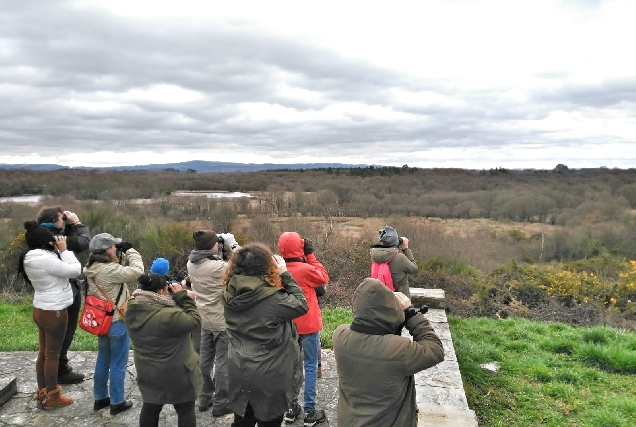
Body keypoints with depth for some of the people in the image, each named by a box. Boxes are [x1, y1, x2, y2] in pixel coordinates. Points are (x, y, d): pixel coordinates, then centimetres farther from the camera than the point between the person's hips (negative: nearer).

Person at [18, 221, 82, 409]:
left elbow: (56, 270, 8)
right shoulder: (45, 259, -26)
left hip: (41, 310, 9)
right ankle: (52, 398, 17)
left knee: (43, 353, 18)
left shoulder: (31, 259, 4)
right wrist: (64, 250, -14)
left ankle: (42, 393, 31)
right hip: (54, 312, -9)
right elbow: (75, 270, -22)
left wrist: (58, 251, 1)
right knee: (52, 355, 4)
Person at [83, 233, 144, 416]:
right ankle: (116, 402, 18)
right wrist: (130, 250, -16)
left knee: (103, 360, 21)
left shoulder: (91, 268, 2)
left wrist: (122, 255, -3)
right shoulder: (109, 270, -27)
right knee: (118, 364, 6)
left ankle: (100, 398, 33)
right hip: (116, 323, -9)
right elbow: (137, 271, -27)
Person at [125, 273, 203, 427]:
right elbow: (194, 321, -20)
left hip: (147, 372, 7)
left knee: (150, 407, 24)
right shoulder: (169, 316, -34)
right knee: (186, 410, 14)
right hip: (176, 373, -7)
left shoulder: (132, 309, -9)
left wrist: (178, 298, -7)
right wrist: (183, 297, -16)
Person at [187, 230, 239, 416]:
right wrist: (232, 243, -12)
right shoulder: (219, 267, -27)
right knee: (223, 362, 5)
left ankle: (204, 398, 31)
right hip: (222, 321, -7)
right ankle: (220, 403, 15)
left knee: (204, 359, 18)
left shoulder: (191, 264, -4)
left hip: (204, 319, 7)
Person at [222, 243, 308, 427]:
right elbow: (301, 305, -11)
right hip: (268, 376, -5)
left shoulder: (230, 296, -8)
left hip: (239, 374, 5)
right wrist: (285, 275, -8)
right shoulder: (272, 299, -25)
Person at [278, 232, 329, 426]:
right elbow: (324, 278, -4)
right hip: (308, 325, -5)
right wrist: (310, 255, -5)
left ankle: (291, 408, 25)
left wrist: (305, 258, 5)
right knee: (311, 367, 5)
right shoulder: (305, 269, -21)